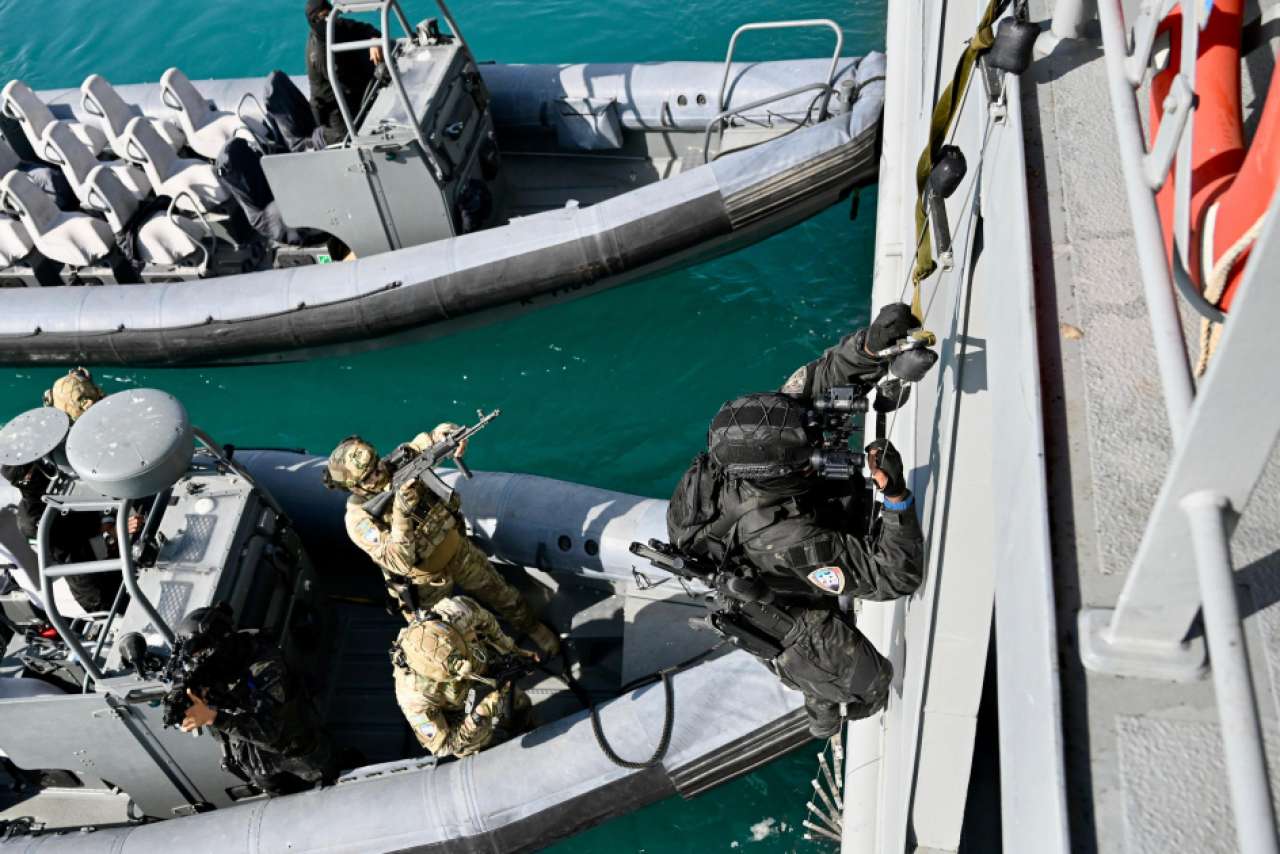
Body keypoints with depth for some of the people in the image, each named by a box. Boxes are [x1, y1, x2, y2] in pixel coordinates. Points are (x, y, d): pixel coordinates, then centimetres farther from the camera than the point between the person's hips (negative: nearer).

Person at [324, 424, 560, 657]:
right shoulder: (358, 519, -29)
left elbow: (433, 438, -10)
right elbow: (401, 564, -37)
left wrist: (451, 433, -36)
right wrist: (402, 513, -49)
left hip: (457, 549, 4)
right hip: (426, 582, -4)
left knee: (501, 594, 22)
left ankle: (530, 627, 51)